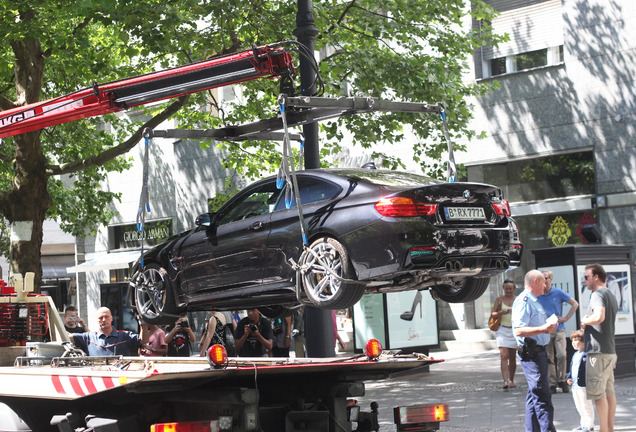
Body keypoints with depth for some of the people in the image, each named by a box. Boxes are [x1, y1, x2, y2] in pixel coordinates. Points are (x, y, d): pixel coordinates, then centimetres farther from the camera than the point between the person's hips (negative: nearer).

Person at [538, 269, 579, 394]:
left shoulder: (558, 293, 0)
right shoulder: (537, 295, 4)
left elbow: (575, 304, 7)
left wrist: (566, 318, 0)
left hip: (559, 329, -1)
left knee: (562, 355, -15)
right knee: (549, 358, 2)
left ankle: (561, 380, 1)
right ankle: (552, 383, 9)